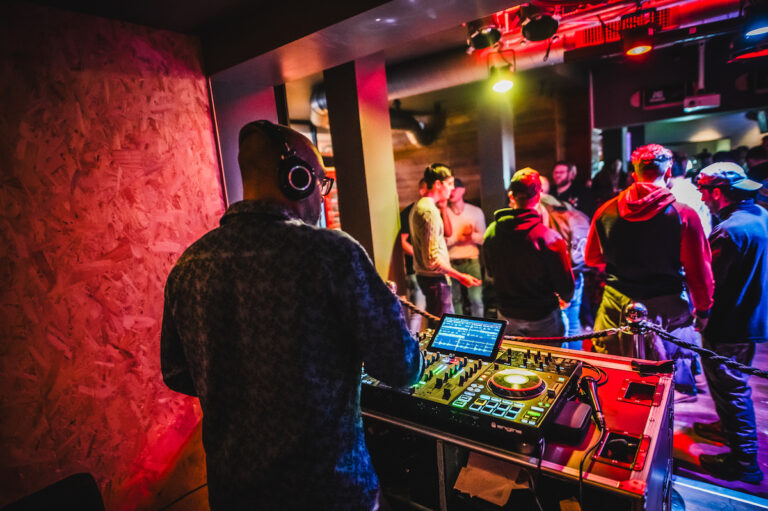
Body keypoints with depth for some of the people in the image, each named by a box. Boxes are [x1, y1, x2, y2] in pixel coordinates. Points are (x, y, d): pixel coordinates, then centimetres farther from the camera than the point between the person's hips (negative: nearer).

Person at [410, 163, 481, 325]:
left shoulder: (419, 206, 13)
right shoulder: (430, 211, -20)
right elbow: (432, 259, -24)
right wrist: (460, 276, -20)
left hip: (424, 274, 10)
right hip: (434, 279, -10)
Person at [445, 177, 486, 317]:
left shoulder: (476, 211, 6)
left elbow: (483, 238, 4)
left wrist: (471, 235, -14)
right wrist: (458, 238, -12)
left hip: (471, 260, 0)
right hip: (451, 262, 0)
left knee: (476, 298, -5)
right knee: (455, 300, 8)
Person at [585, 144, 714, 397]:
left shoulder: (606, 211, -4)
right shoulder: (683, 215, -13)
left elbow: (592, 258, 10)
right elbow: (700, 271, -6)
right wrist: (703, 309, 10)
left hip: (615, 306, 3)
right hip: (665, 308, -2)